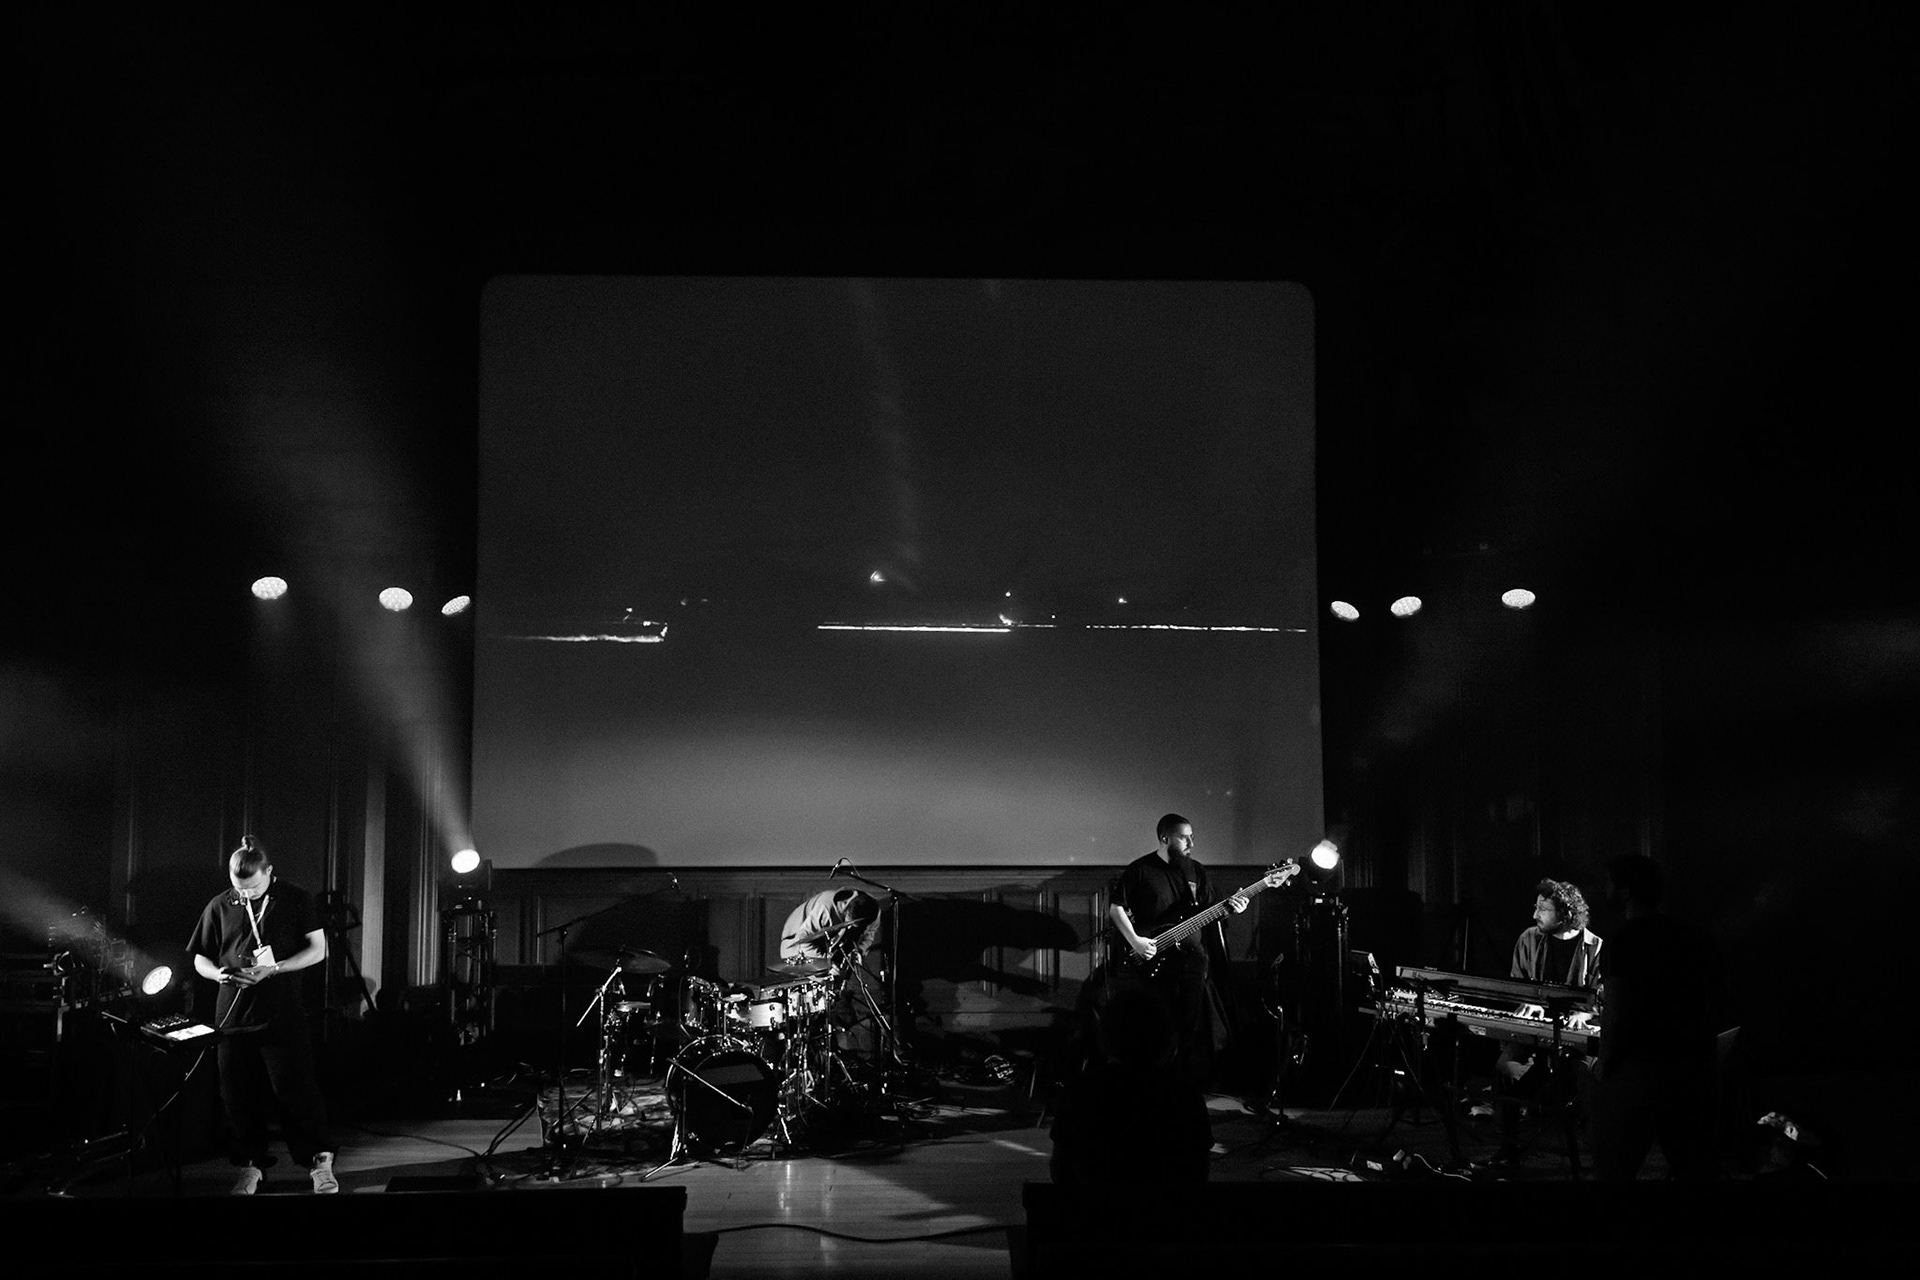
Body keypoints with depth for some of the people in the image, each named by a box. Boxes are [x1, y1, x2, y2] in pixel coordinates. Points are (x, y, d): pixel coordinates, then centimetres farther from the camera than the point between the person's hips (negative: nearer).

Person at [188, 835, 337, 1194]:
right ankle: (250, 1167, 21)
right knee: (238, 1097, 6)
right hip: (233, 1017, 3)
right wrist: (219, 974, -11)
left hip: (283, 1017, -3)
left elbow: (317, 949, -2)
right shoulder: (220, 906, 6)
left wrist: (273, 969, -15)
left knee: (296, 1092, -2)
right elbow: (200, 959, 13)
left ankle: (319, 1163, 10)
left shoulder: (295, 900, 0)